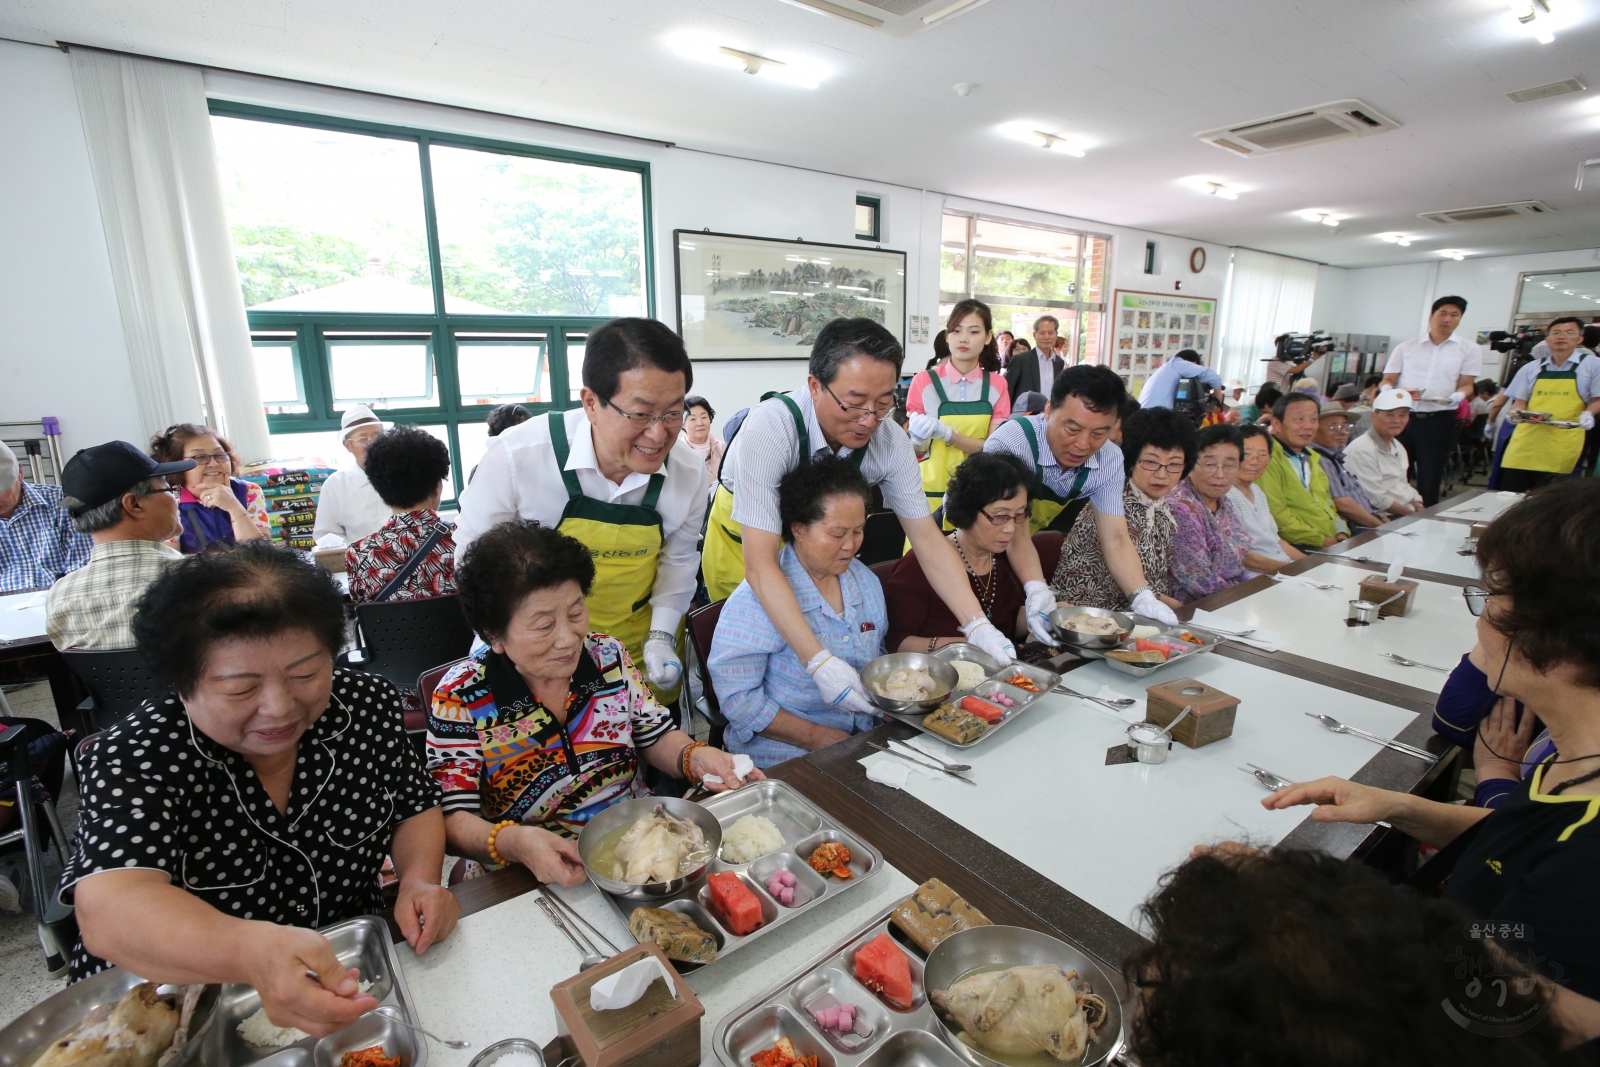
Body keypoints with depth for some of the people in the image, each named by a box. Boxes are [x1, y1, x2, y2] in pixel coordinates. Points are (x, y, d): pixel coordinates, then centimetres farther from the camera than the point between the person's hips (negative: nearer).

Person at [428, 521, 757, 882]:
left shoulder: (608, 656, -4)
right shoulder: (460, 698, -12)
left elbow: (655, 737, 5)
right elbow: (452, 819, -13)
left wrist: (695, 757, -16)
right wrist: (512, 842, -32)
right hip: (529, 881, 0)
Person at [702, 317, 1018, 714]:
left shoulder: (890, 440, -24)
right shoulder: (770, 428, -37)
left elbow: (929, 541, -17)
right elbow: (760, 564, -41)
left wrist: (978, 626, -29)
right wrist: (819, 662, -48)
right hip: (742, 544, -3)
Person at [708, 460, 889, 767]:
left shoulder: (866, 581, 8)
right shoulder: (758, 598, -15)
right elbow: (736, 695, -16)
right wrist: (814, 737, -18)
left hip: (868, 739, 7)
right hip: (785, 756, -6)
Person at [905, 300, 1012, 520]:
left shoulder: (997, 385, 0)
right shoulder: (924, 381, -7)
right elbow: (916, 451, -3)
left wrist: (947, 434, -23)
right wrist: (918, 439, -25)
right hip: (932, 493, -2)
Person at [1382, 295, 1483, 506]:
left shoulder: (1470, 350, 9)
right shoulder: (1405, 347, 10)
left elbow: (1466, 384, 3)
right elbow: (1388, 380, 8)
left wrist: (1457, 396, -19)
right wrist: (1389, 392, -14)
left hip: (1439, 420, 0)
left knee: (1429, 478, 3)